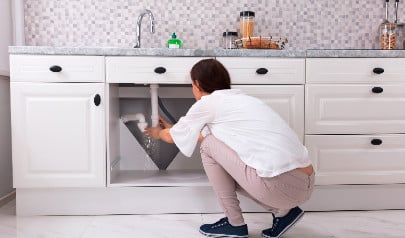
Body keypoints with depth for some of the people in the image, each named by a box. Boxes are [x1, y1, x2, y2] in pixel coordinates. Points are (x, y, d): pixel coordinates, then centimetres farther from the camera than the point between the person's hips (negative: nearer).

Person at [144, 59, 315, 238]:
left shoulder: (207, 103, -1)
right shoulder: (238, 98, 22)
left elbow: (172, 137, 17)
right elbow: (202, 133, 37)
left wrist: (158, 133, 40)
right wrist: (172, 128, 50)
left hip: (281, 186, -9)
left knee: (209, 145, 6)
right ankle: (283, 210, 16)